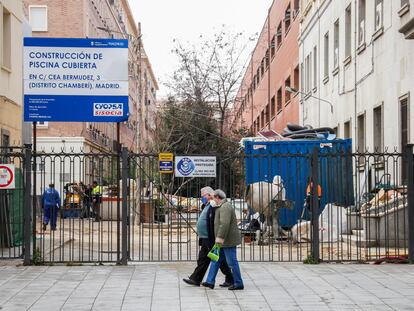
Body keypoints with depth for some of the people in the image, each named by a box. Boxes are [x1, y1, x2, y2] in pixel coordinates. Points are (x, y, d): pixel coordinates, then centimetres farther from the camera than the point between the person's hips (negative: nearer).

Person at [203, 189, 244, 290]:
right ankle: (210, 282, 14)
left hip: (228, 240, -11)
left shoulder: (225, 207, -16)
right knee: (216, 260, 11)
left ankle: (238, 284, 3)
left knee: (232, 262, -4)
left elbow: (225, 223, -28)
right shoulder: (223, 207, 18)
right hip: (224, 241, 11)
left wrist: (220, 237, -30)